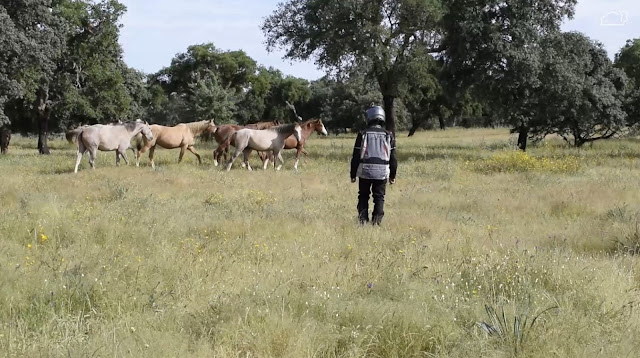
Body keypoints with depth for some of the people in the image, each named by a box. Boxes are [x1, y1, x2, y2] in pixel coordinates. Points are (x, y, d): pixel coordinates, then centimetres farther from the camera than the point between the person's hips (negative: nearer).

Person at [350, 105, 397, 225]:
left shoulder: (363, 134, -4)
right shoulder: (388, 136, 1)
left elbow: (356, 157, -3)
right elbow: (393, 158, 4)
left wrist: (353, 174, 5)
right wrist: (392, 175, 13)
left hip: (365, 171, -1)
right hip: (382, 172, 1)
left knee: (363, 197, 12)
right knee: (379, 198, 8)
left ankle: (363, 220, 6)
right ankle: (376, 221, 3)